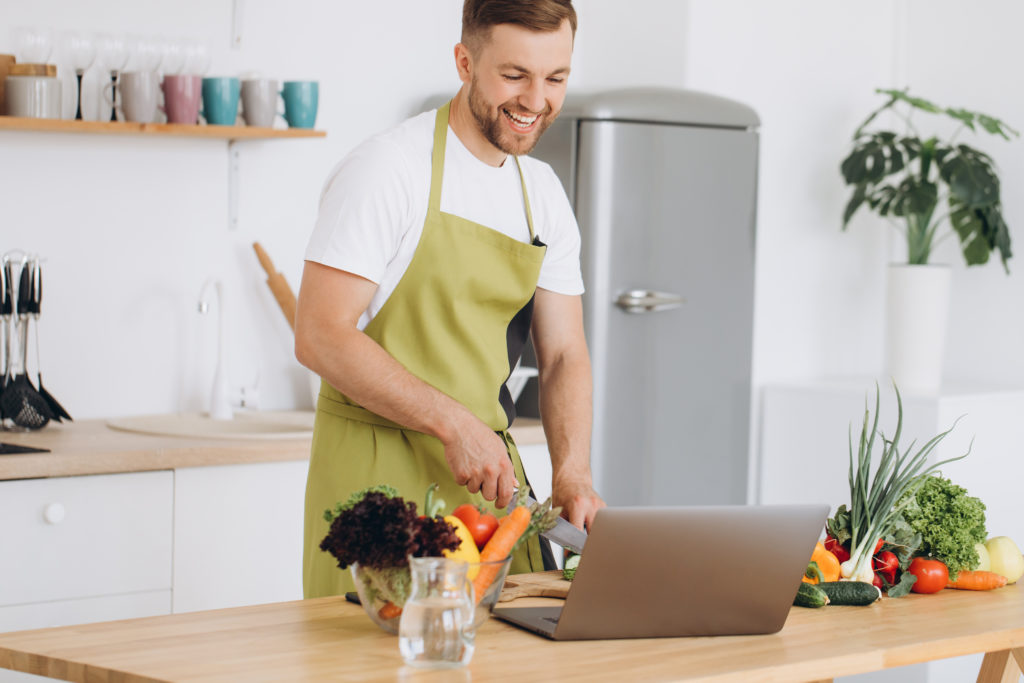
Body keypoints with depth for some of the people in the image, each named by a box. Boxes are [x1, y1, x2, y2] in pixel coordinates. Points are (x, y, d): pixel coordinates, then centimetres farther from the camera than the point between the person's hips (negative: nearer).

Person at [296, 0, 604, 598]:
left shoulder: (544, 195, 10)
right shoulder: (387, 168, -12)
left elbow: (563, 354, 11)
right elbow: (319, 337, -17)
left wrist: (572, 471, -6)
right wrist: (453, 423, -22)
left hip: (490, 469, 6)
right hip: (379, 470, -6)